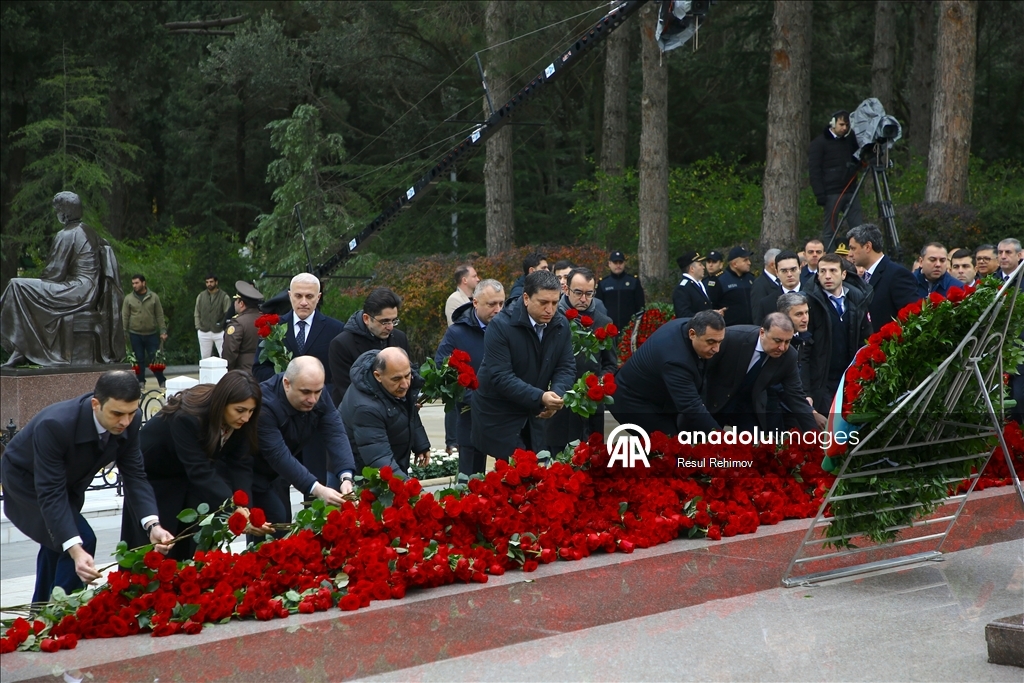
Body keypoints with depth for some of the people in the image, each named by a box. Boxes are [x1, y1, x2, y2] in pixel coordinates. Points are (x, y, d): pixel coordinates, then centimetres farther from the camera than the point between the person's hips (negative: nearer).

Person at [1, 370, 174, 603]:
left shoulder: (130, 422, -27)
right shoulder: (55, 424, -44)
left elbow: (134, 475, -20)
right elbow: (50, 494, -43)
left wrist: (153, 525, -36)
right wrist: (76, 551, -53)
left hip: (69, 480, 7)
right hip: (26, 478, -7)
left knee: (56, 543, 25)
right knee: (84, 541, -20)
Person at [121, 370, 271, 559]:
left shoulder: (239, 423, -19)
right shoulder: (186, 417, -37)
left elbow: (240, 466, -20)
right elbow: (200, 471, -41)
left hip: (188, 477, 5)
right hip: (151, 476, -5)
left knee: (196, 546, 2)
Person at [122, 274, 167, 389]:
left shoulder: (153, 297, 1)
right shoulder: (128, 299, 2)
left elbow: (160, 315, 2)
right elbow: (125, 317, 3)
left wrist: (163, 331, -2)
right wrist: (125, 333, -1)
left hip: (152, 334, -1)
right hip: (135, 334, 1)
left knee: (155, 358, 1)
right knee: (139, 359, 4)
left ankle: (162, 381, 9)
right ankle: (141, 381, 13)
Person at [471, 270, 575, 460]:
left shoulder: (561, 326, 0)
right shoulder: (500, 326, -18)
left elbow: (566, 367, 2)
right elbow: (501, 377, -24)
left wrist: (557, 394, -21)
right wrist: (540, 397, -33)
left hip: (535, 416, 5)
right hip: (498, 416, -5)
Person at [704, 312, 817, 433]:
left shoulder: (788, 357, -17)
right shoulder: (732, 337, -28)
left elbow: (795, 396, -9)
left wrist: (812, 431, -15)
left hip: (749, 409, 3)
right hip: (713, 403, -3)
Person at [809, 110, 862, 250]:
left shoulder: (850, 140, 14)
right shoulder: (819, 143, -2)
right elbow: (814, 170, -7)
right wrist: (820, 195, -15)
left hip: (850, 191, 5)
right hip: (832, 193, -5)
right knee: (830, 230, -3)